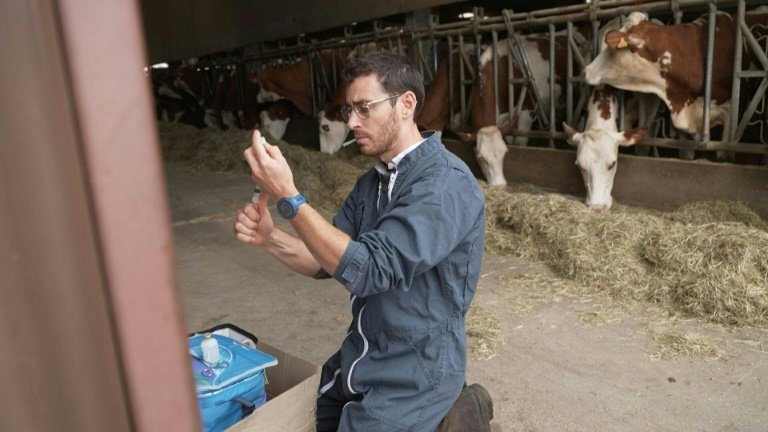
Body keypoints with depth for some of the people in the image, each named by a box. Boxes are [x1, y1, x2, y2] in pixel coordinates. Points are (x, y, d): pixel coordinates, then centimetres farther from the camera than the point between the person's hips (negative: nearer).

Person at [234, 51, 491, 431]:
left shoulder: (446, 185, -22)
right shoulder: (373, 180, 6)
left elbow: (366, 269, -28)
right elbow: (328, 261, 5)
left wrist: (288, 197, -28)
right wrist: (269, 238, -13)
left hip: (414, 372, -8)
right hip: (359, 357, 8)